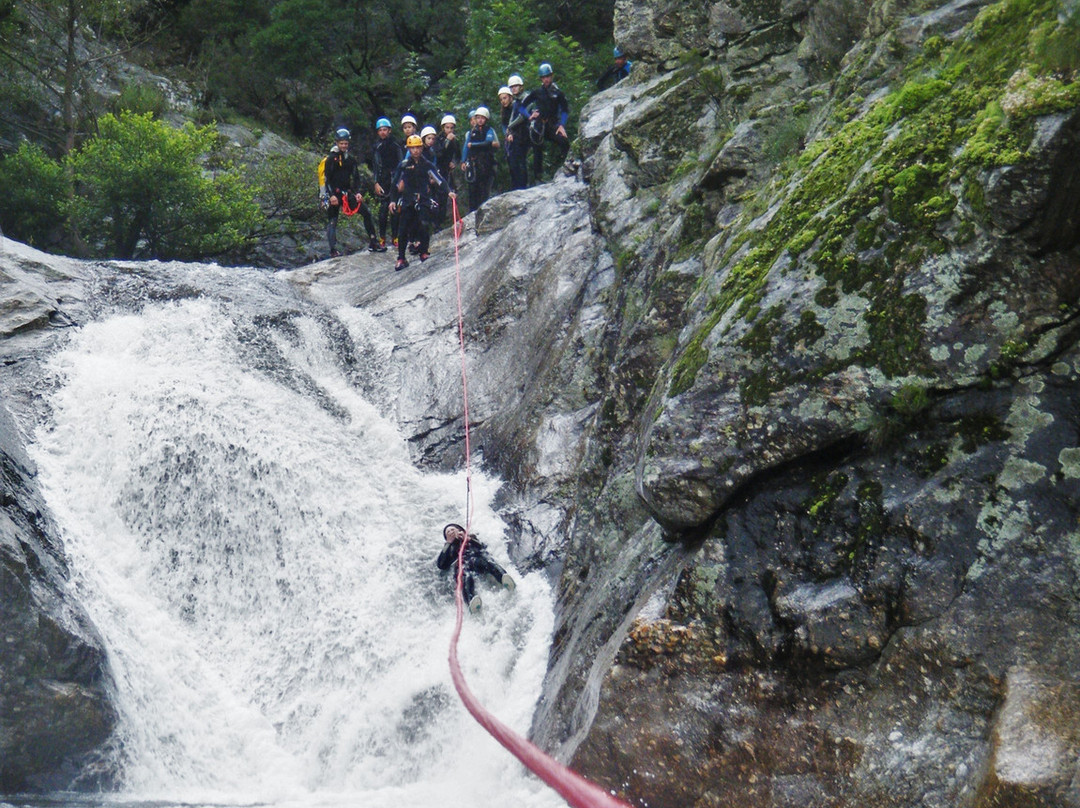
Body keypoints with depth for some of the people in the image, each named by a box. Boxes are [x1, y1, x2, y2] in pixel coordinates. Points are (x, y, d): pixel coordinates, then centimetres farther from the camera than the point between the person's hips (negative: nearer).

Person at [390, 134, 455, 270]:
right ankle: (401, 258, 6)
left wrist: (448, 191, -17)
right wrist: (393, 200, 9)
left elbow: (439, 180, -3)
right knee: (403, 230, -3)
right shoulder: (404, 165, 4)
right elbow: (396, 184, 11)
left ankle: (424, 252, 2)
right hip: (407, 201, 1)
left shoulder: (427, 165, 3)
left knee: (423, 225, -19)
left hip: (423, 200, -1)